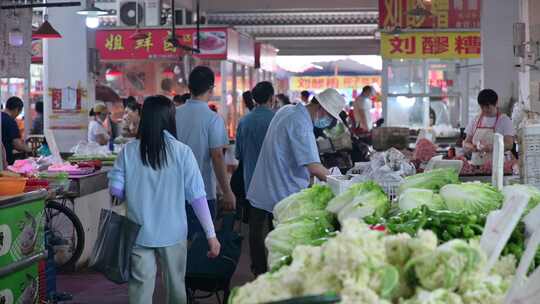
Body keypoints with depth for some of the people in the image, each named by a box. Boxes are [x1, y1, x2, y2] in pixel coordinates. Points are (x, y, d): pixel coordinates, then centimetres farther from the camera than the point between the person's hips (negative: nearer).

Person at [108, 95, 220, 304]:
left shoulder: (128, 151, -6)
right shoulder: (182, 152, -10)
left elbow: (115, 191, -3)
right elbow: (197, 197, -10)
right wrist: (211, 234, -6)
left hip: (139, 234, 1)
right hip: (173, 233, -1)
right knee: (176, 286, 16)